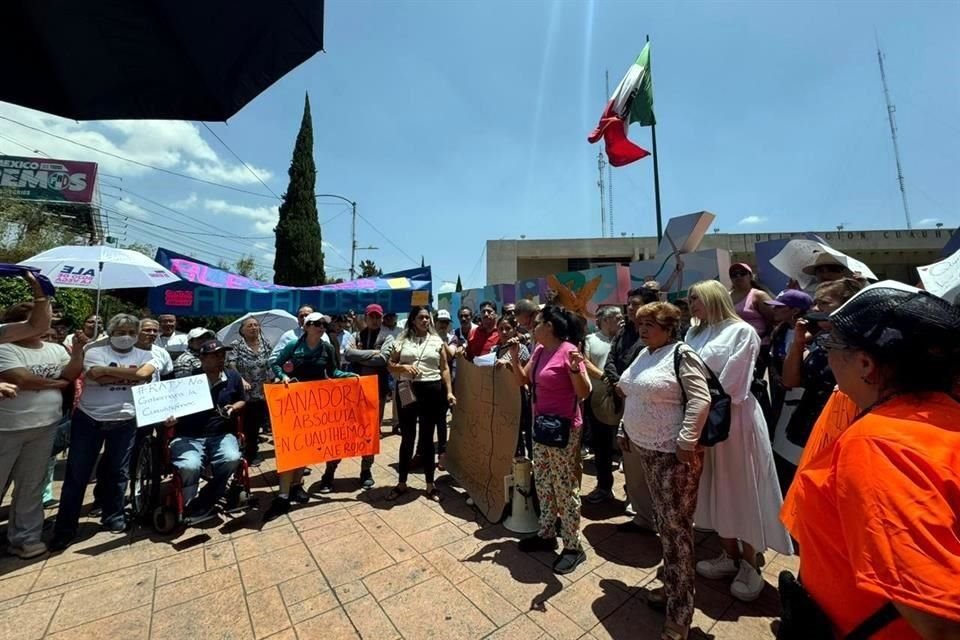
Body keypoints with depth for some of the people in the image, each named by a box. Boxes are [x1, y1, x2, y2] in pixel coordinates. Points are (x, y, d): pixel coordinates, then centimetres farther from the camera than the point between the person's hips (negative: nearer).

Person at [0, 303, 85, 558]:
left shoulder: (56, 349, 6)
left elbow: (70, 375, -3)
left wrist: (78, 349, -13)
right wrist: (57, 383, -5)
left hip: (45, 427, 4)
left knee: (31, 486, 13)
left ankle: (24, 537, 25)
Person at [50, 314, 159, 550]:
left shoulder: (145, 356, 2)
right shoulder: (95, 352, -2)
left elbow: (144, 374, -18)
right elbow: (98, 377, -17)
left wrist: (107, 370, -12)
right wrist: (130, 375, -13)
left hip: (124, 421, 1)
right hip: (88, 419, -1)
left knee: (118, 472, 11)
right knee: (77, 474, 5)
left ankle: (113, 516, 28)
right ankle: (65, 528, 19)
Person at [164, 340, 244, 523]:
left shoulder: (233, 377, 7)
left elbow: (242, 401, 18)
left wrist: (233, 408, -3)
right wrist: (170, 419, -16)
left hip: (221, 435, 2)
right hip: (188, 437, -1)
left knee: (232, 459, -28)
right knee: (189, 466, -31)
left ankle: (201, 504, -3)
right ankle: (184, 507, 3)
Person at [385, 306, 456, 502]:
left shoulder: (437, 341, 5)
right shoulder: (402, 340, 4)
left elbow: (444, 369, 5)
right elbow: (390, 365, 7)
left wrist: (449, 391, -4)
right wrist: (403, 367, -14)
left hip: (432, 390, 0)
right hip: (407, 391, 0)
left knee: (427, 438, 10)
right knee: (407, 437, 10)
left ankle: (430, 485, 23)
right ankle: (402, 483, 28)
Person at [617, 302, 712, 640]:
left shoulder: (681, 355, -14)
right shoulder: (644, 355, 9)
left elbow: (700, 400, -21)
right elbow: (633, 398, 16)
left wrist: (686, 441, -23)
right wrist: (626, 430, 16)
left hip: (674, 454, -8)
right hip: (646, 450, 8)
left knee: (677, 526, 3)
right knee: (663, 521, 20)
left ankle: (680, 611, 18)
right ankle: (672, 586, 38)